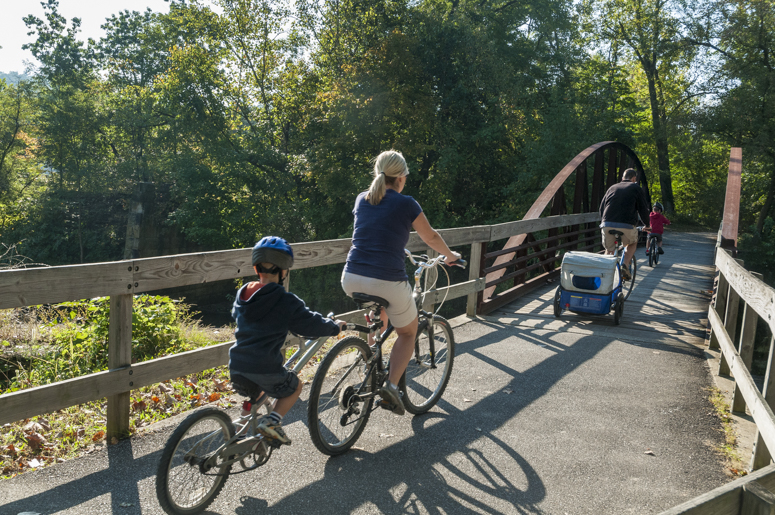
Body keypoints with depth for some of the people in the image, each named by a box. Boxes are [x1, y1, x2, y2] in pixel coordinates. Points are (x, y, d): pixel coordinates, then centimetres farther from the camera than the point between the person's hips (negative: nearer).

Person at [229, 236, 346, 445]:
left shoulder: (242, 295, 8)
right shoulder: (287, 302, -10)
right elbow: (312, 324, -3)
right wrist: (335, 326, 16)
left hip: (236, 366, 6)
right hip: (265, 369, -6)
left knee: (253, 393, 35)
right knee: (295, 387, 20)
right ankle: (272, 420, 1)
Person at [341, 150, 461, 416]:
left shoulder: (361, 199, 12)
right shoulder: (406, 204, -1)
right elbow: (431, 237, 13)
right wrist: (450, 255, 34)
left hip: (351, 280, 5)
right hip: (388, 282, -5)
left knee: (379, 317, 36)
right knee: (408, 333, 20)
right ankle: (391, 384, 3)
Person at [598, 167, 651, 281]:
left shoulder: (612, 188, 22)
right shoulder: (636, 189, 12)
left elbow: (601, 208, 23)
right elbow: (643, 209, 12)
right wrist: (647, 225, 27)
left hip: (607, 225, 2)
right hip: (626, 226, -2)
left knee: (609, 250, 22)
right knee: (633, 243, 27)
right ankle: (625, 265, 6)